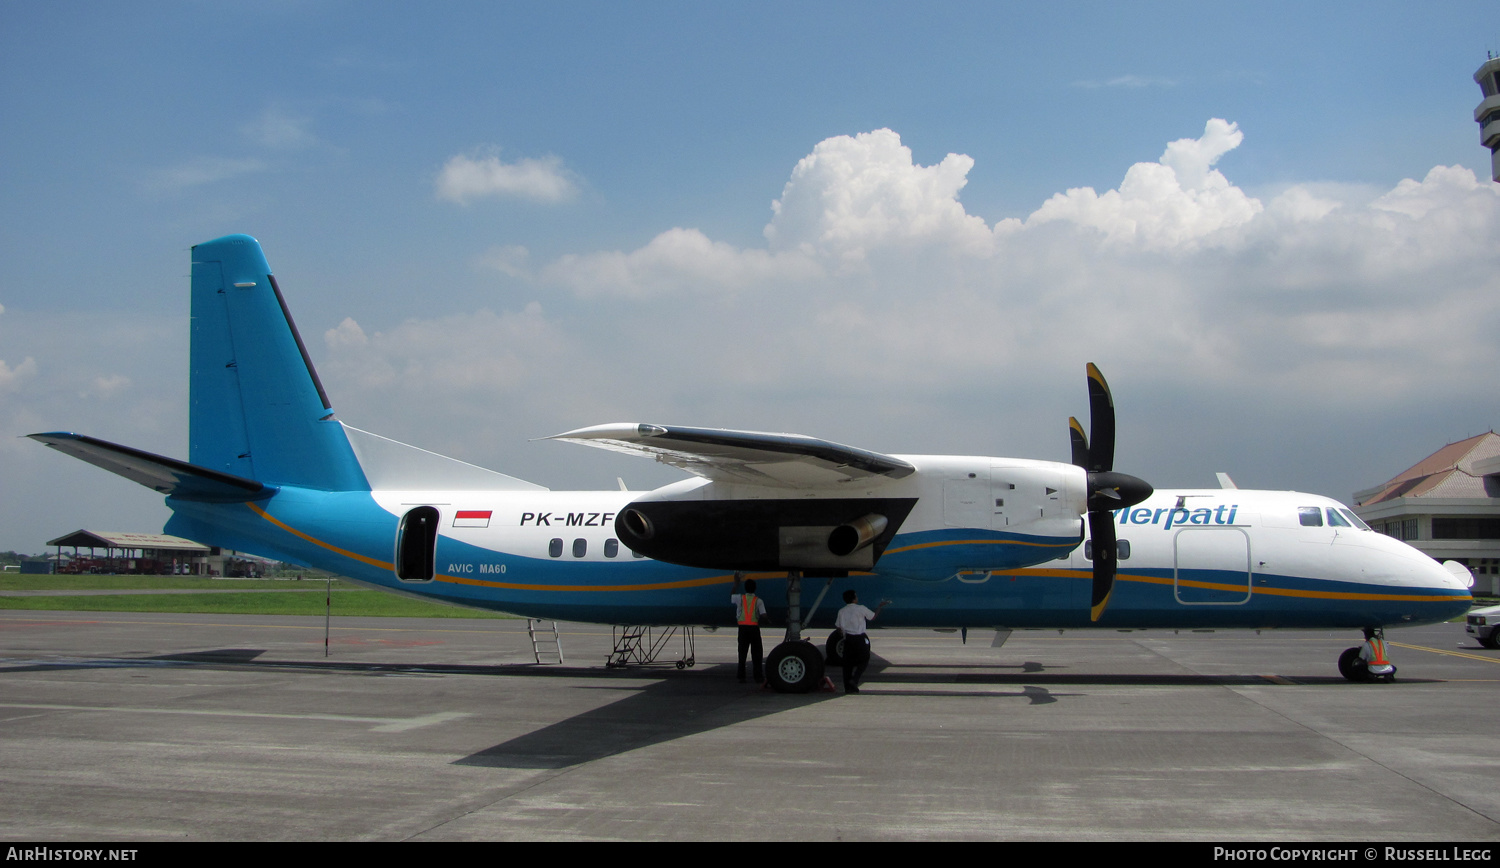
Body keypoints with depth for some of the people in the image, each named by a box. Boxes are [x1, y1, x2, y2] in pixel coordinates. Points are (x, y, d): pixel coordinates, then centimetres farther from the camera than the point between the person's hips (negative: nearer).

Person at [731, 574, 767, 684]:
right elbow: (764, 616, -10)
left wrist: (736, 584, 28)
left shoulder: (740, 598, 1)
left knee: (742, 653, 7)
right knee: (757, 653, 5)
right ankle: (758, 677, 3)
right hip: (754, 628, -1)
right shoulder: (758, 601, -2)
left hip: (743, 628, 1)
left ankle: (741, 677, 6)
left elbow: (731, 597, 24)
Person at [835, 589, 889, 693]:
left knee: (848, 663, 8)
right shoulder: (861, 609, -8)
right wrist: (880, 606, 17)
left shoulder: (842, 611, 2)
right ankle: (854, 679, -8)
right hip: (860, 638, -4)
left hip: (848, 638, 4)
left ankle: (848, 687, 7)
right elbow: (873, 617, 5)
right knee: (864, 660, 11)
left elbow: (839, 628, 5)